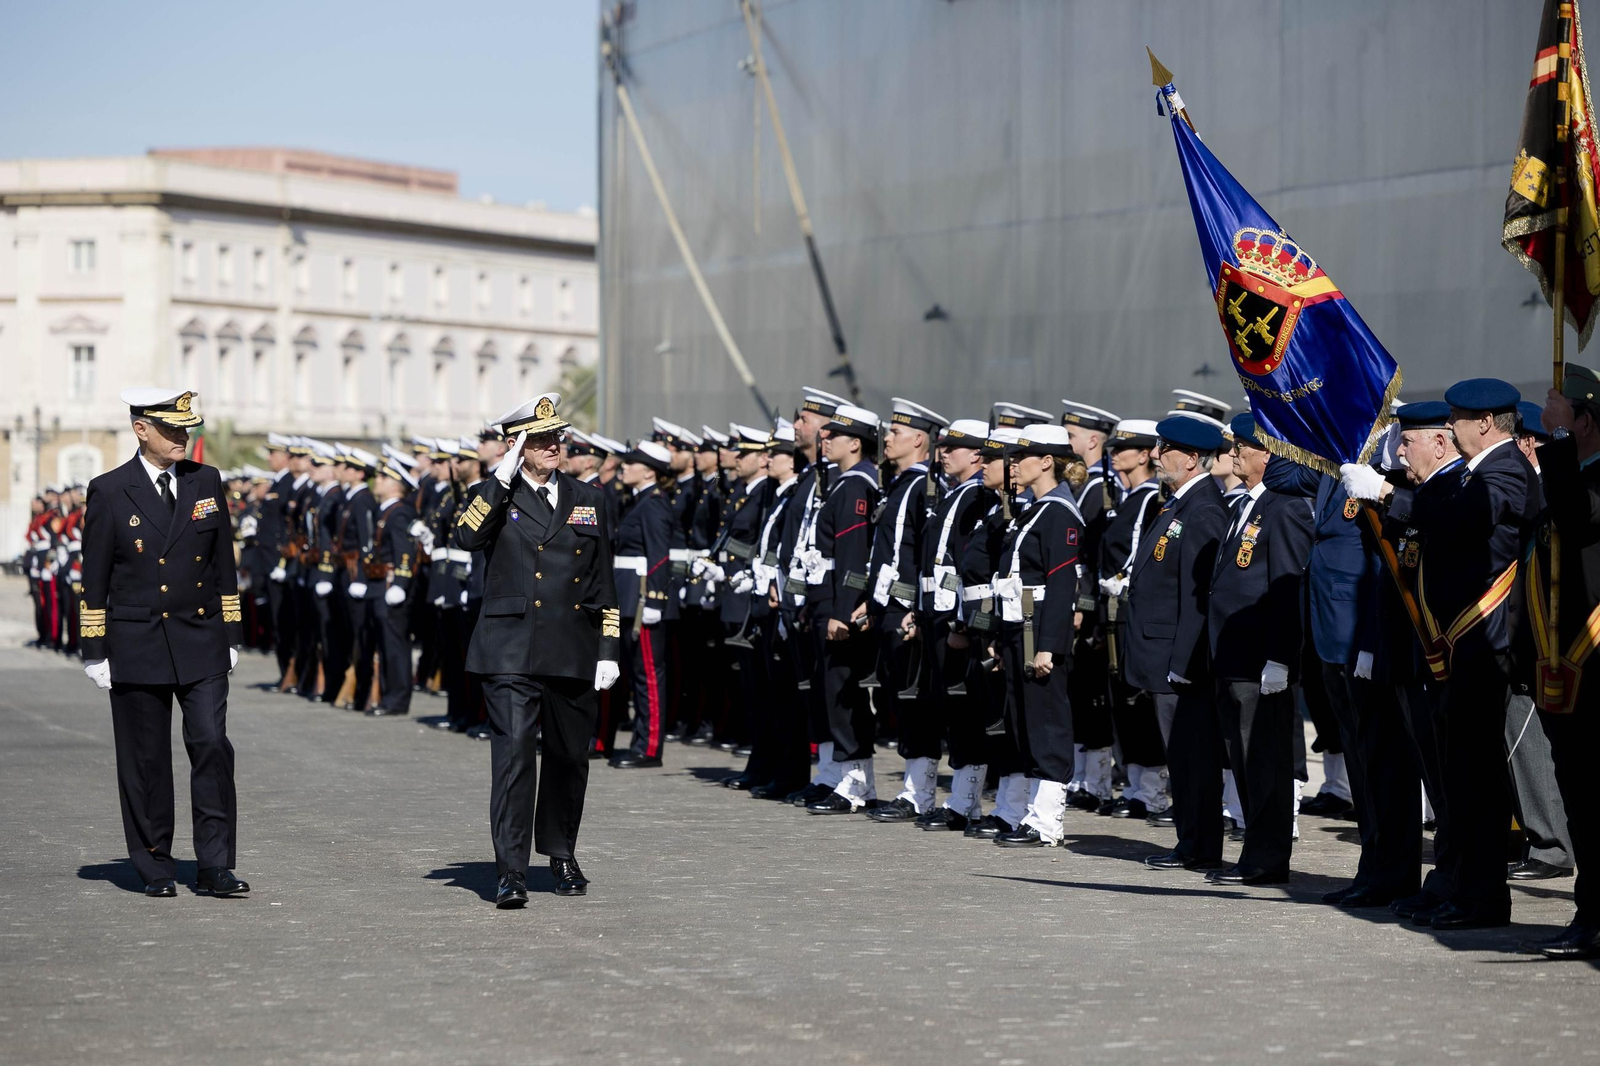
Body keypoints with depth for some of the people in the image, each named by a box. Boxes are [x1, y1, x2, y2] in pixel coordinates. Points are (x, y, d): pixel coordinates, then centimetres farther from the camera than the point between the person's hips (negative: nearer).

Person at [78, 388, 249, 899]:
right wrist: (94, 651, -2)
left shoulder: (206, 482, 6)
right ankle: (156, 869, 16)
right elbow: (95, 580, 0)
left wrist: (231, 635, 8)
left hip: (201, 642, 2)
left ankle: (214, 867, -2)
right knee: (146, 760, 4)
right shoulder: (109, 492, -2)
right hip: (136, 644, -2)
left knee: (212, 746, -7)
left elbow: (224, 564, 11)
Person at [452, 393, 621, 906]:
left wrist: (608, 649, 10)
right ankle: (511, 873, -11)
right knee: (513, 755, -11)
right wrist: (501, 481, -17)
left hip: (573, 653, 4)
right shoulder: (491, 495, 4)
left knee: (569, 758, 11)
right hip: (512, 652, -4)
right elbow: (467, 538, -18)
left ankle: (562, 855, 30)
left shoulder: (587, 499, 14)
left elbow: (603, 582, 16)